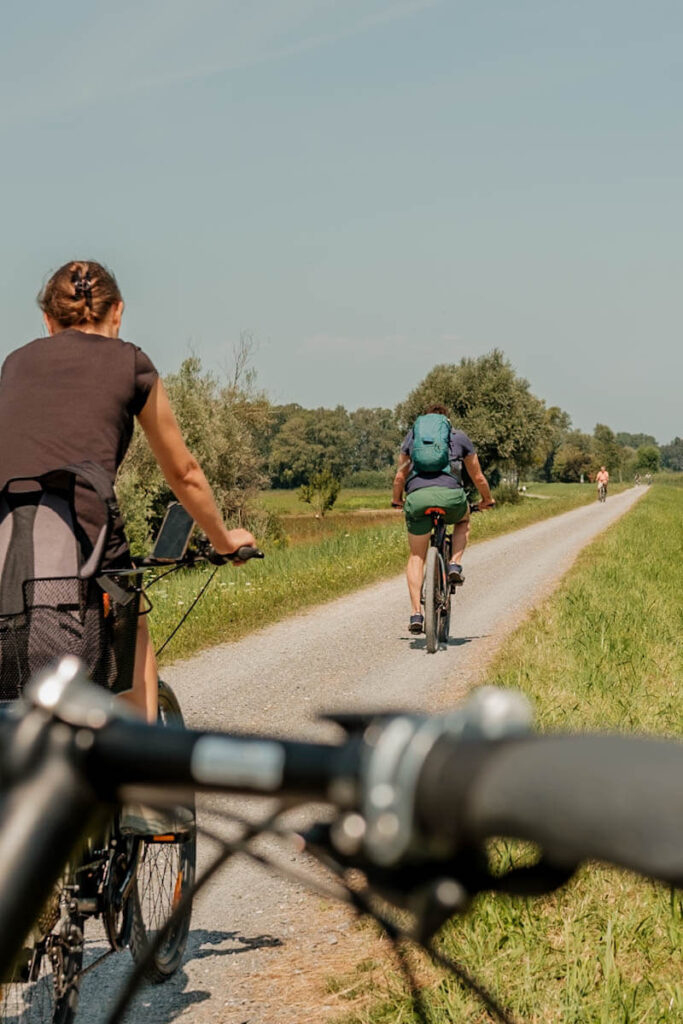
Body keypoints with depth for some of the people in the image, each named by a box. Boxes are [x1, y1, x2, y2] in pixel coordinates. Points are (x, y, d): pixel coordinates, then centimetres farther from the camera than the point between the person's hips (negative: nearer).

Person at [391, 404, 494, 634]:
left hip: (417, 496, 1)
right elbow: (478, 478, 30)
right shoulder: (459, 437, 24)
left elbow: (400, 476, 29)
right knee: (463, 520, 35)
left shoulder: (412, 435, 26)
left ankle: (416, 614, 2)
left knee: (416, 557, 14)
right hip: (450, 494, -1)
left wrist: (396, 500, 47)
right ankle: (455, 565, 12)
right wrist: (487, 500, 47)